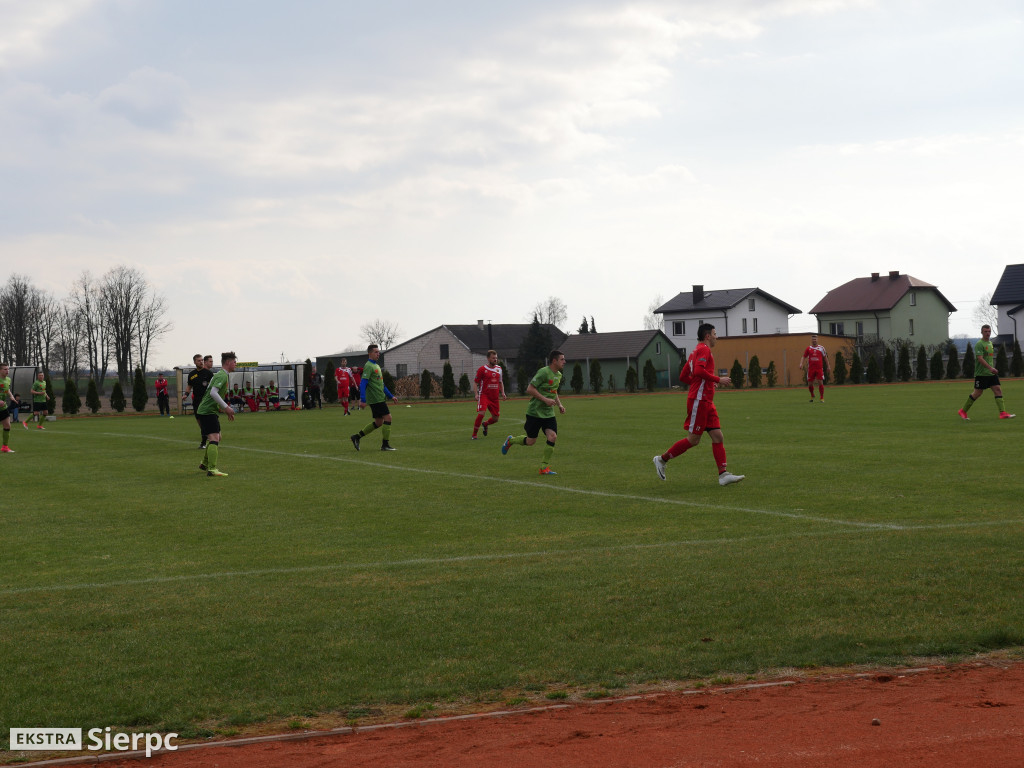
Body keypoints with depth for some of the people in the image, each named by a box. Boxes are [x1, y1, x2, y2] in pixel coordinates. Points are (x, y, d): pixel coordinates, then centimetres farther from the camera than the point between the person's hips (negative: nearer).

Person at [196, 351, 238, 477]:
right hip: (208, 411, -11)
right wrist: (226, 407, -24)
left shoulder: (223, 375, 19)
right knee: (214, 438, -18)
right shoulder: (222, 376, -14)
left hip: (208, 411, 11)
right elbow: (213, 393, -27)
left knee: (217, 437, 21)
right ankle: (212, 469, -26)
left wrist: (226, 410, 24)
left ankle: (205, 464, 33)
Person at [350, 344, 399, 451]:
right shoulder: (368, 366, -11)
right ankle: (385, 444, -5)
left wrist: (391, 396, 24)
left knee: (378, 422, 10)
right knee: (387, 417, -10)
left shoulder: (376, 366, 19)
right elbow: (363, 384, -17)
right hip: (375, 399, -10)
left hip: (380, 398, 10)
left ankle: (357, 437, 16)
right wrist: (363, 400, -24)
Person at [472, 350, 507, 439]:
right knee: (481, 413, -23)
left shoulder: (499, 369, 12)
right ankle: (474, 435, -10)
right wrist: (476, 394, -15)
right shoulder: (482, 369, -4)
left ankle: (485, 424, 42)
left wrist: (502, 393, 9)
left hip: (494, 397, 5)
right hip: (484, 395, -5)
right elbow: (475, 382, -1)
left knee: (495, 419, 7)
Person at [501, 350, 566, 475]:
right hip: (535, 412, -7)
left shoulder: (559, 375, 11)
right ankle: (510, 441, 32)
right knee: (530, 441, 1)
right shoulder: (544, 372, -17)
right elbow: (530, 389, -18)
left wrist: (559, 404, 13)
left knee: (552, 437, -11)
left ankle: (544, 467, -2)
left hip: (549, 413, 7)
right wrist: (545, 400, -23)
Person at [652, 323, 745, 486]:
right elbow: (699, 370, -25)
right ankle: (662, 459, 6)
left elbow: (683, 376, 23)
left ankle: (723, 475, -6)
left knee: (717, 436, 0)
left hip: (707, 402, 10)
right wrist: (718, 379, -17)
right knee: (693, 439, -6)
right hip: (699, 401, -10)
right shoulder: (704, 349, -8)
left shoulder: (697, 352, 21)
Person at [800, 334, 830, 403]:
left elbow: (825, 357, 14)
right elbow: (804, 357, 9)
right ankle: (812, 396, 27)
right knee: (810, 384, 2)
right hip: (811, 368, 1)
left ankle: (822, 398, -2)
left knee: (820, 382, -10)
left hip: (819, 368, -1)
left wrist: (828, 366, 13)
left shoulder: (821, 348, 6)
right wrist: (801, 364, -8)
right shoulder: (808, 349, 7)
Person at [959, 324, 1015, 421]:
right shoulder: (979, 344, -12)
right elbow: (980, 358, -22)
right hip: (981, 373, -8)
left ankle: (1002, 413, -10)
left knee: (998, 390, -5)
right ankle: (963, 411, 12)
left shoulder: (990, 343, 16)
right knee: (977, 393, -2)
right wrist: (990, 368, -30)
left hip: (991, 373, 8)